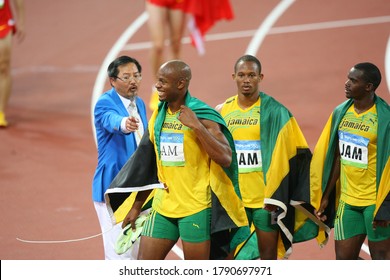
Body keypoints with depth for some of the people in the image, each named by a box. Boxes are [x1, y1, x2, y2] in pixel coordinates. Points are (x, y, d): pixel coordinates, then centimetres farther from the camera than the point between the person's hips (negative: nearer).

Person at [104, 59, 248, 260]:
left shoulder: (202, 114, -10)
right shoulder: (159, 115, 9)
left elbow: (226, 158, -21)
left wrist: (196, 126, -27)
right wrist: (136, 206, 19)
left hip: (196, 207, -6)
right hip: (163, 206, 6)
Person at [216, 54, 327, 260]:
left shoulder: (275, 112, -6)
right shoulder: (222, 111, 5)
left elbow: (296, 154, -5)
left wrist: (276, 198, -8)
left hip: (266, 198, -3)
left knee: (268, 257, 3)